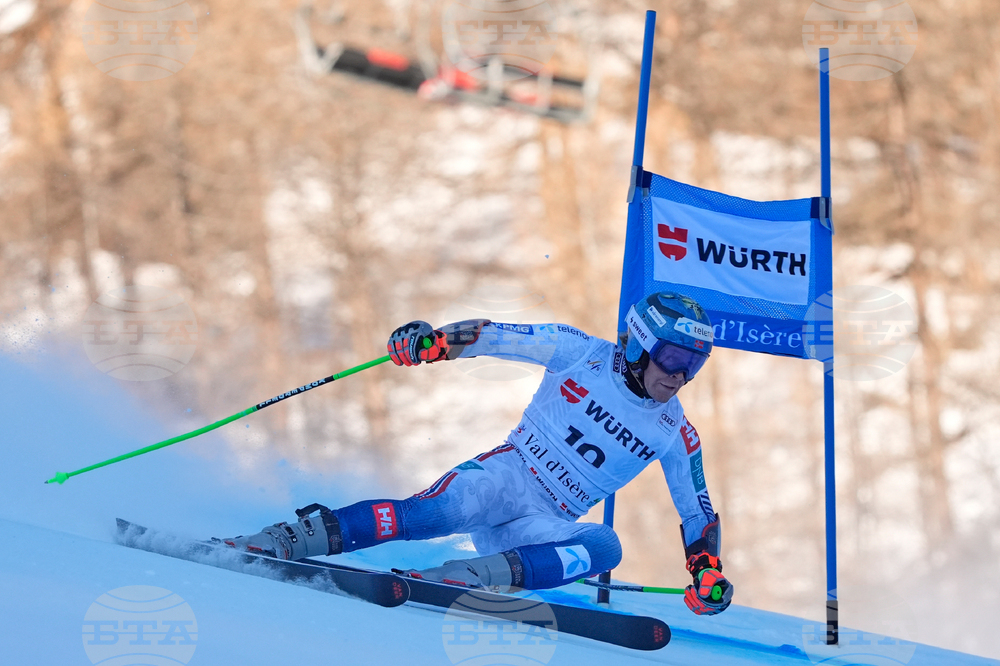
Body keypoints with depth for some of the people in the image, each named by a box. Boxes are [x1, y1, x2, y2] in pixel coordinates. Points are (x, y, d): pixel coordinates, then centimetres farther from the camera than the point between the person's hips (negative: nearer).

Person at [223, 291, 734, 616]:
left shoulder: (675, 433, 6)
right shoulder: (582, 354, -1)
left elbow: (698, 512, 17)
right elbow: (493, 336, -2)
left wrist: (707, 570, 2)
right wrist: (433, 341, -20)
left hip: (547, 524, 3)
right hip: (507, 475, -3)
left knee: (605, 546, -32)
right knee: (435, 513, -35)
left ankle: (479, 574, -44)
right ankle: (285, 540, -38)